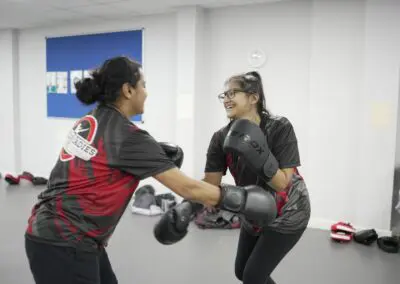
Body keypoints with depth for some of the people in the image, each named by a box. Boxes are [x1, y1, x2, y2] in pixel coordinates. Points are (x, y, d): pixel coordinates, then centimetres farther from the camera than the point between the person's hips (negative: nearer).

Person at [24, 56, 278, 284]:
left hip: (52, 232, 9)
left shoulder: (90, 121, 7)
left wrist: (156, 153, 8)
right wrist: (241, 198, -6)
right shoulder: (127, 136, -18)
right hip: (64, 244, -9)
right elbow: (188, 188, -17)